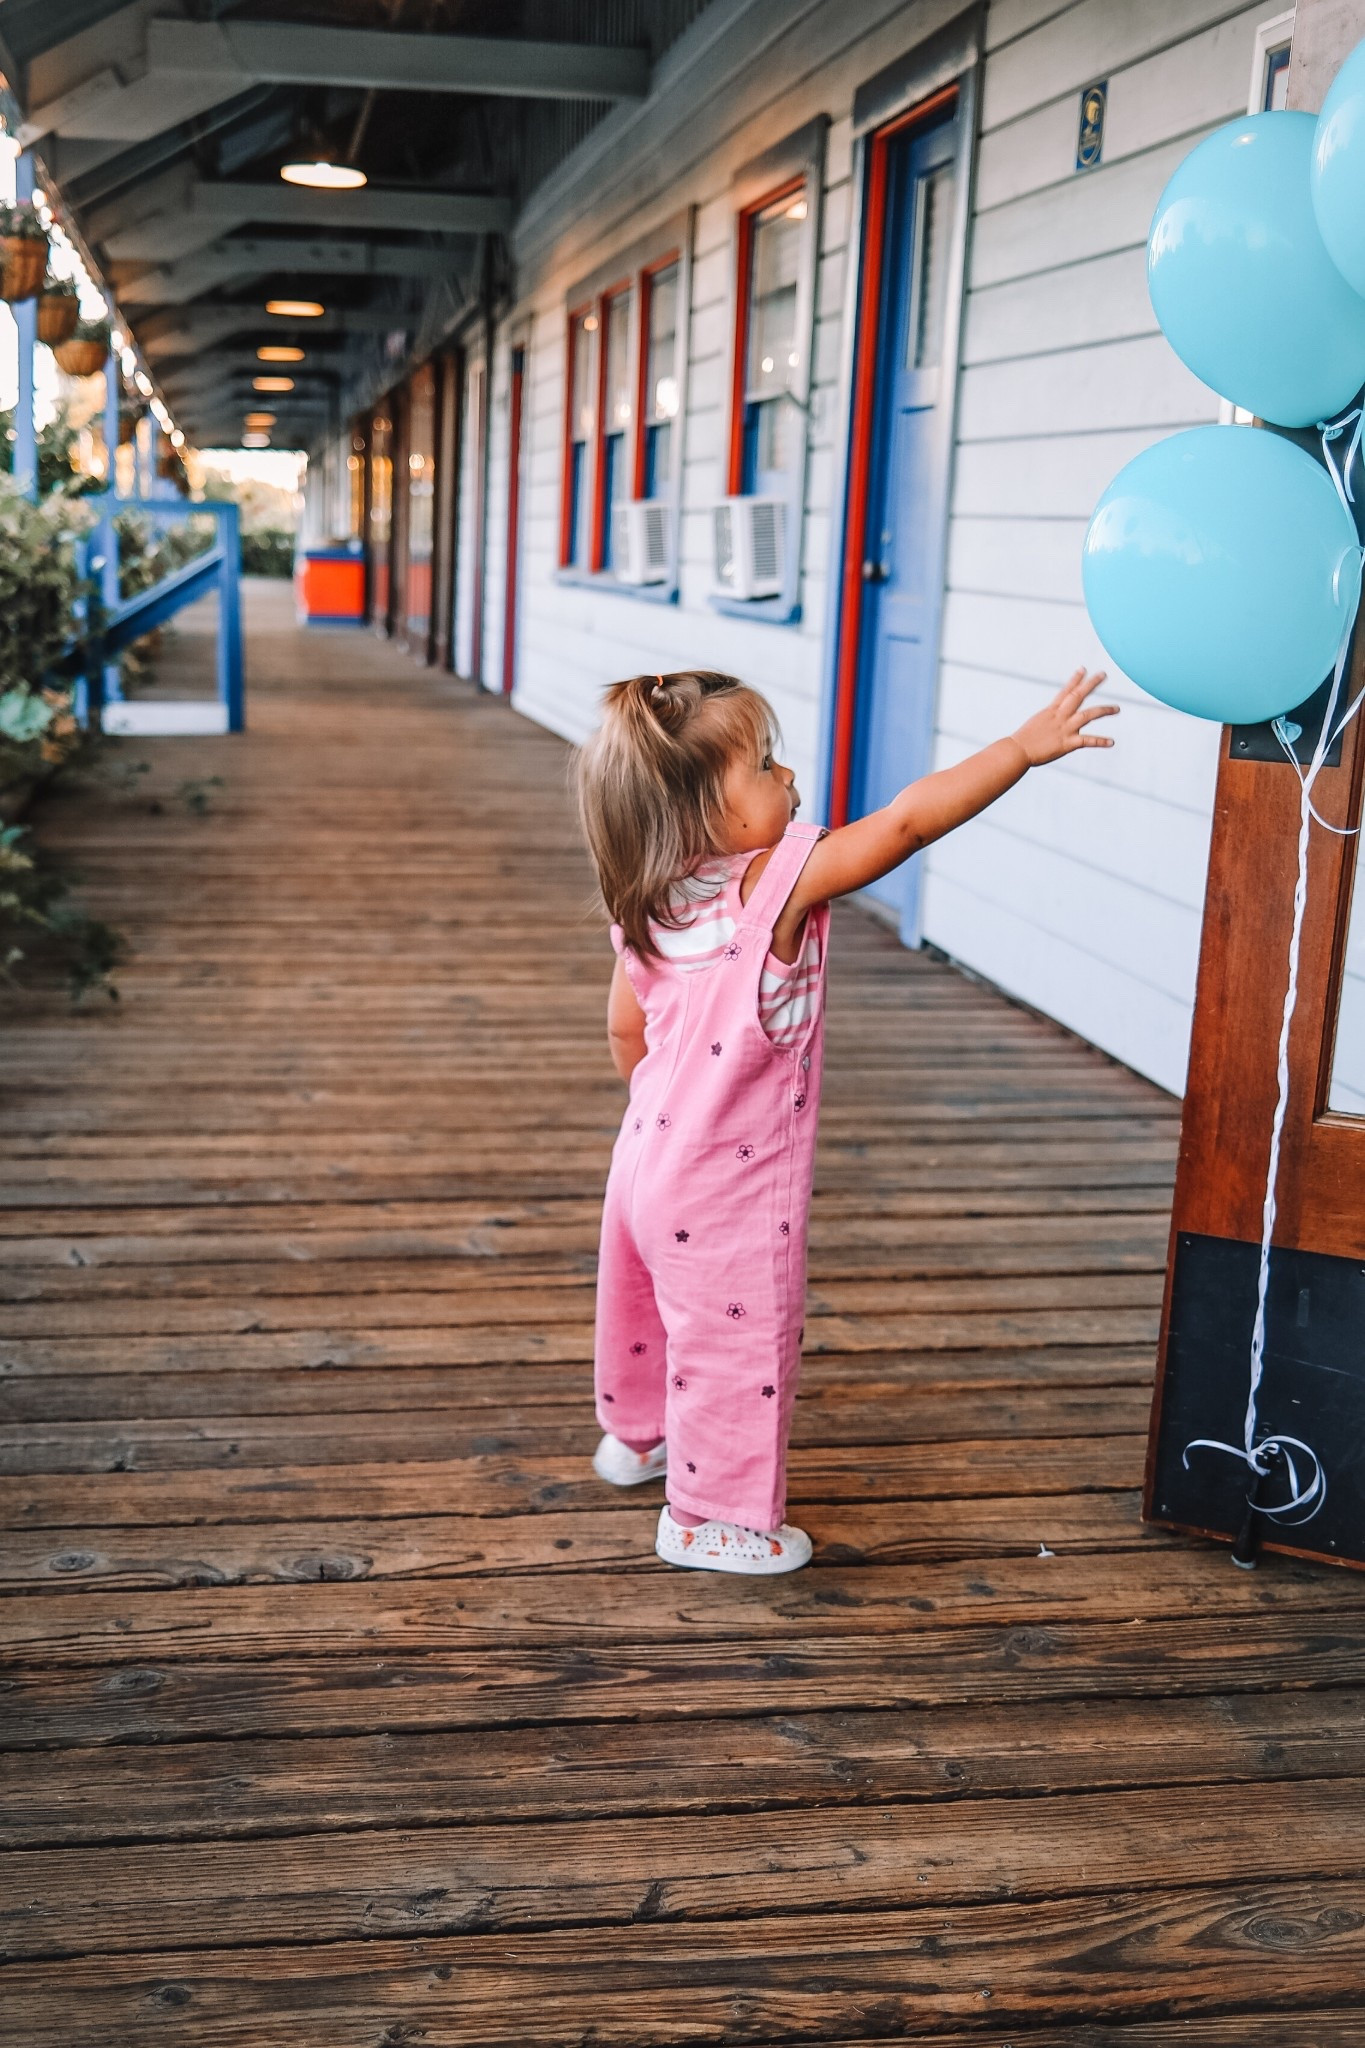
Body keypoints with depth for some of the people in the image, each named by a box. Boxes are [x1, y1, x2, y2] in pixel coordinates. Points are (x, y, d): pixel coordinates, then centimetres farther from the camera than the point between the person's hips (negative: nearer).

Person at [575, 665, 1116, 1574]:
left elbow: (627, 1031, 6)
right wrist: (1025, 746, -20)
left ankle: (635, 1434, 52)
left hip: (652, 1159, 8)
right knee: (738, 1344, 10)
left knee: (650, 1310, 28)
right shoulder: (781, 883, -26)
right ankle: (714, 1515, 24)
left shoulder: (644, 904, -5)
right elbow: (908, 820, -26)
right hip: (731, 1194, -8)